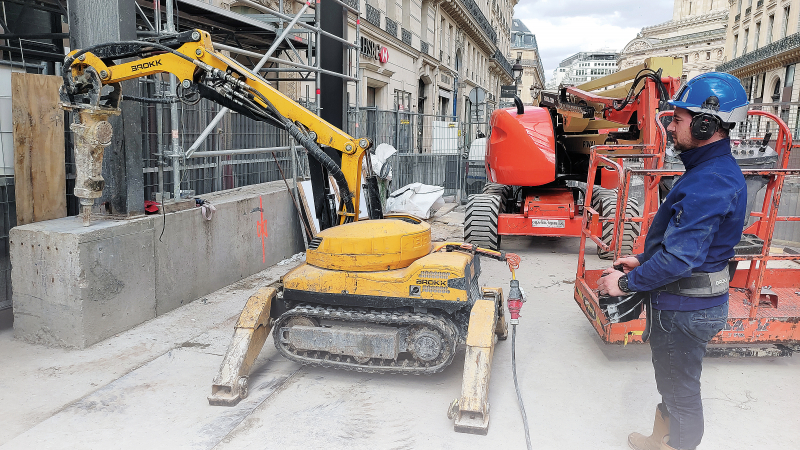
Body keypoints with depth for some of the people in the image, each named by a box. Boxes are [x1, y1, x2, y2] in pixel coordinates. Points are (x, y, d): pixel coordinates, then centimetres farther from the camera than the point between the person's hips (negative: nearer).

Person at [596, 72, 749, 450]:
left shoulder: (709, 184, -28)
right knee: (670, 381, 26)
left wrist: (626, 283, -20)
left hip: (685, 309, -11)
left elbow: (679, 257, -32)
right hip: (682, 302, 11)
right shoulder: (716, 170, 7)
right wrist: (641, 259, 11)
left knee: (681, 390, 9)